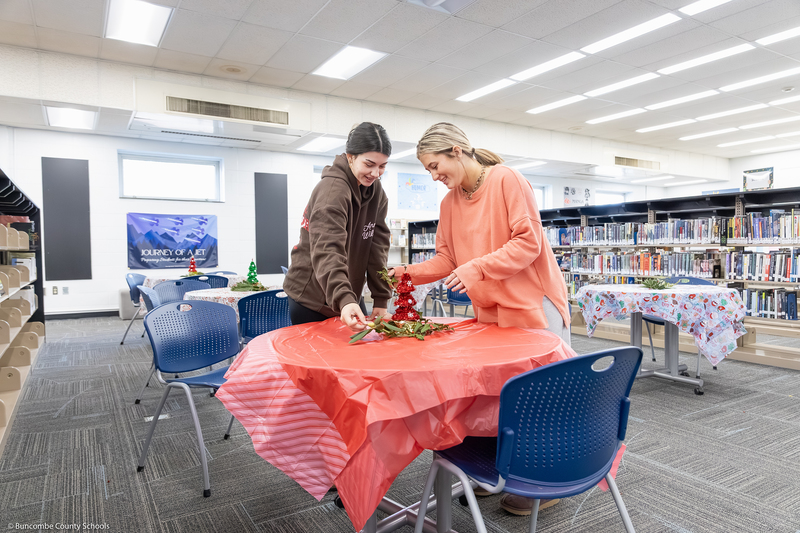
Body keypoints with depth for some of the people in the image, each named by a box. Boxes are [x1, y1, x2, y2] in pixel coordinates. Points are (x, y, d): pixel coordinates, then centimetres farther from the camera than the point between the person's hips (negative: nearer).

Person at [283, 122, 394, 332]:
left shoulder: (376, 192, 2)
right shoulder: (333, 189, -22)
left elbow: (378, 246, -1)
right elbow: (327, 251, -34)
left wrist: (381, 300, -7)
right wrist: (344, 300, -48)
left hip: (348, 296, 7)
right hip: (310, 298, -7)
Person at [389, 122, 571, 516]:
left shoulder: (507, 180, -11)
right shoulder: (449, 202, 8)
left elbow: (528, 242, -17)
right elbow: (446, 259, 9)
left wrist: (478, 267, -24)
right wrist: (410, 273, -5)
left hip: (533, 304, -6)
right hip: (489, 310, 6)